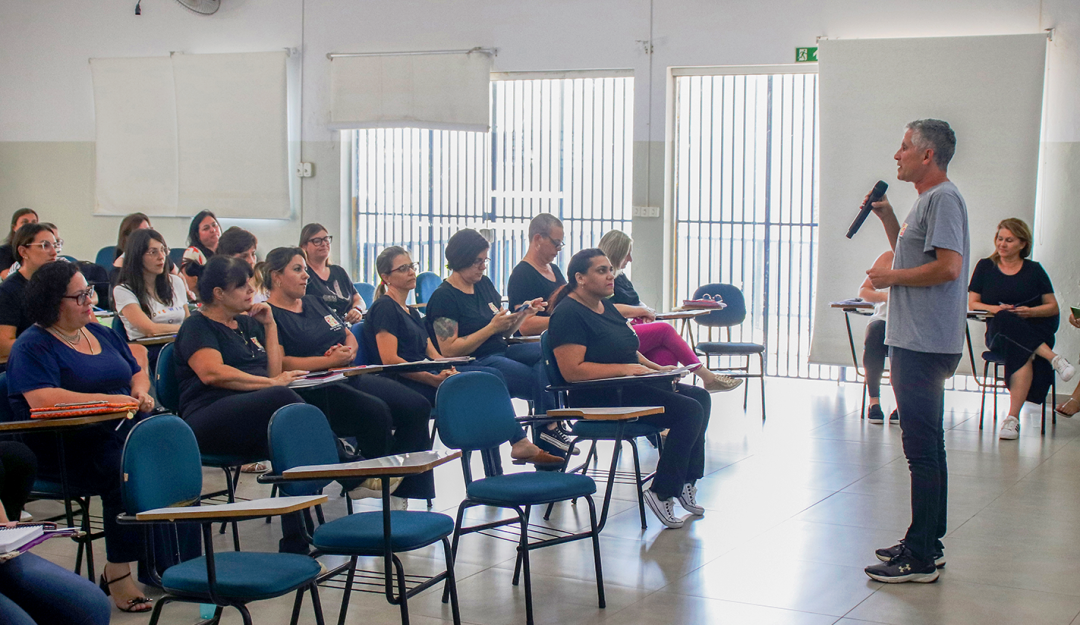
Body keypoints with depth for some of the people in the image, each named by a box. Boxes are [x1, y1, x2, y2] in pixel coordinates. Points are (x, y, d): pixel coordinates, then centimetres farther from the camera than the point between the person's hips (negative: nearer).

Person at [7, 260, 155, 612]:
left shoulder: (100, 333, 21)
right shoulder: (33, 346, -3)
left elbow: (137, 372, 31)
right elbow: (41, 399, -19)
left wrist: (140, 391, 6)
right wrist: (107, 400, -20)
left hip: (123, 431, 6)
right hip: (68, 448, -6)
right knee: (124, 473, -33)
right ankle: (118, 574, -24)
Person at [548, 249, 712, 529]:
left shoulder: (606, 306, 17)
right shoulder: (569, 314, -15)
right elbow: (572, 371, -24)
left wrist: (655, 368, 10)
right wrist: (625, 369, -21)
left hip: (627, 386, 10)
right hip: (599, 397, -10)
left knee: (700, 396, 6)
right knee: (689, 410, -19)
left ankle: (686, 481, 9)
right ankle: (662, 492, -11)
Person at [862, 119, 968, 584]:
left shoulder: (943, 198, -14)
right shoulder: (927, 199, 18)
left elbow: (948, 267, -24)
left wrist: (891, 277, -13)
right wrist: (886, 216, 17)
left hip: (926, 345, -11)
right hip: (917, 341, 11)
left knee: (923, 449, -9)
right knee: (926, 446, 15)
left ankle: (921, 559, -6)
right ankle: (926, 544, 24)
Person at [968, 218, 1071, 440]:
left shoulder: (1034, 270, 13)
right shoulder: (985, 267, 15)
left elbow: (1053, 307, 11)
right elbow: (972, 304, 10)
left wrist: (1030, 311, -10)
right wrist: (994, 309, -11)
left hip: (1035, 332, 0)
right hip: (997, 332, 0)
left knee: (1021, 352, -38)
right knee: (1005, 320, -39)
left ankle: (1013, 418, -43)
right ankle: (1054, 359, -38)